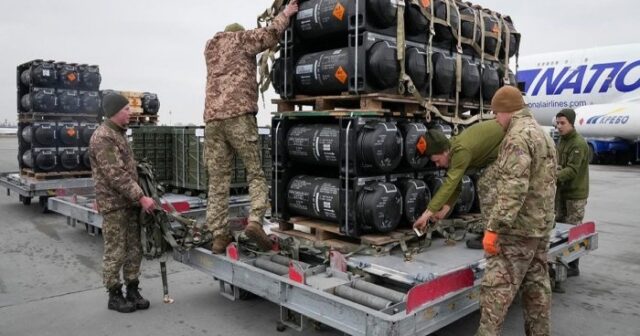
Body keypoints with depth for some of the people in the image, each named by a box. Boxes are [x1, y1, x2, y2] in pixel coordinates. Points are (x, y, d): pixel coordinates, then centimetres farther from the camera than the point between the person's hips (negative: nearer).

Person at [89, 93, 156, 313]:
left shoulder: (119, 133, 15)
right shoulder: (102, 138, -16)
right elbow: (116, 175, -22)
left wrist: (138, 197, 17)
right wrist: (141, 198, -22)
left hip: (130, 202, 9)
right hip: (114, 204, -9)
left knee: (134, 249, 11)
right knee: (115, 252, 1)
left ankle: (132, 290, 21)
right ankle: (114, 296, 14)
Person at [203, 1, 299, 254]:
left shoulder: (210, 48, 30)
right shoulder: (241, 38, 13)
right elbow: (270, 35, 0)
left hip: (212, 118, 5)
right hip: (238, 115, -5)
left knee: (217, 180, 4)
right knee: (256, 173, 1)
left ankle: (219, 236, 1)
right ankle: (255, 221, -17)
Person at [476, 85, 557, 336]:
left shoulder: (518, 136, -15)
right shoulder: (543, 135, 17)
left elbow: (513, 188, -25)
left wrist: (493, 227, -24)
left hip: (518, 228, -10)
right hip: (541, 225, 10)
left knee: (496, 287, -7)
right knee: (537, 285, 15)